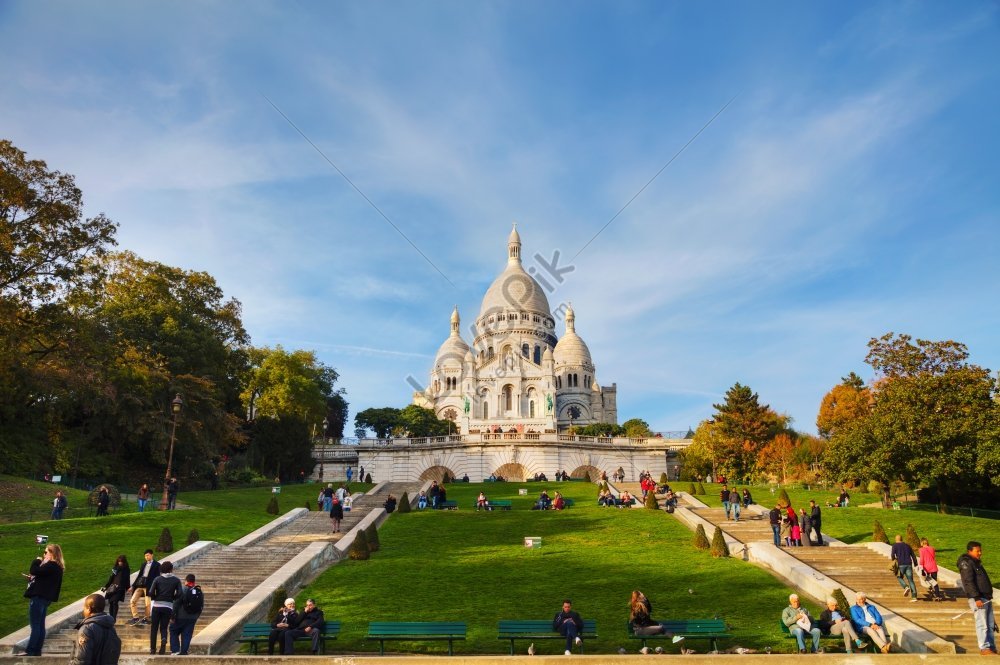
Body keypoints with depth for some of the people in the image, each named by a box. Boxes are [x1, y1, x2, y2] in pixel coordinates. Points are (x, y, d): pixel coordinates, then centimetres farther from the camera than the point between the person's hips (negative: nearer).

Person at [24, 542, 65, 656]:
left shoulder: (51, 565, -16)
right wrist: (33, 578, 9)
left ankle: (29, 651, -7)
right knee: (40, 625, 11)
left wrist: (37, 561, -3)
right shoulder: (57, 567, 15)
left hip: (38, 597, -10)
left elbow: (33, 571, -20)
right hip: (44, 597, 10)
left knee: (35, 626, -8)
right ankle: (37, 650, 15)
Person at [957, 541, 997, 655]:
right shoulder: (966, 563, -12)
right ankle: (984, 648, 0)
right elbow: (969, 582, -19)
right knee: (982, 624, -6)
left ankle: (992, 647, 19)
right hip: (978, 599, -9)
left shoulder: (976, 563, 18)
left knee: (991, 624, 12)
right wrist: (976, 598, -24)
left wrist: (989, 595, 22)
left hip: (986, 598, 9)